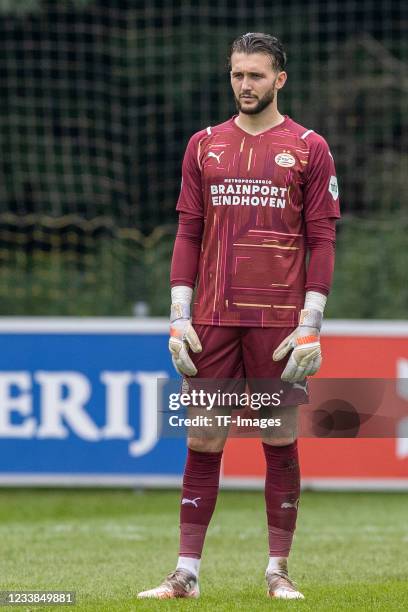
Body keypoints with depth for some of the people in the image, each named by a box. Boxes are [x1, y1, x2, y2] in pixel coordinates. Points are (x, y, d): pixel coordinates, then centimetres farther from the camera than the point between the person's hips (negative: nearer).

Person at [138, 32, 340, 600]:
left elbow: (322, 239, -1)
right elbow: (189, 233, 10)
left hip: (279, 320, -2)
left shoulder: (309, 148, 2)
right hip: (212, 319, 2)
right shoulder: (205, 146, 11)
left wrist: (310, 326, -8)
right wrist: (178, 318, 2)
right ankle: (187, 572, 4)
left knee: (281, 442, 2)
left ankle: (279, 571, 10)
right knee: (202, 442, 1)